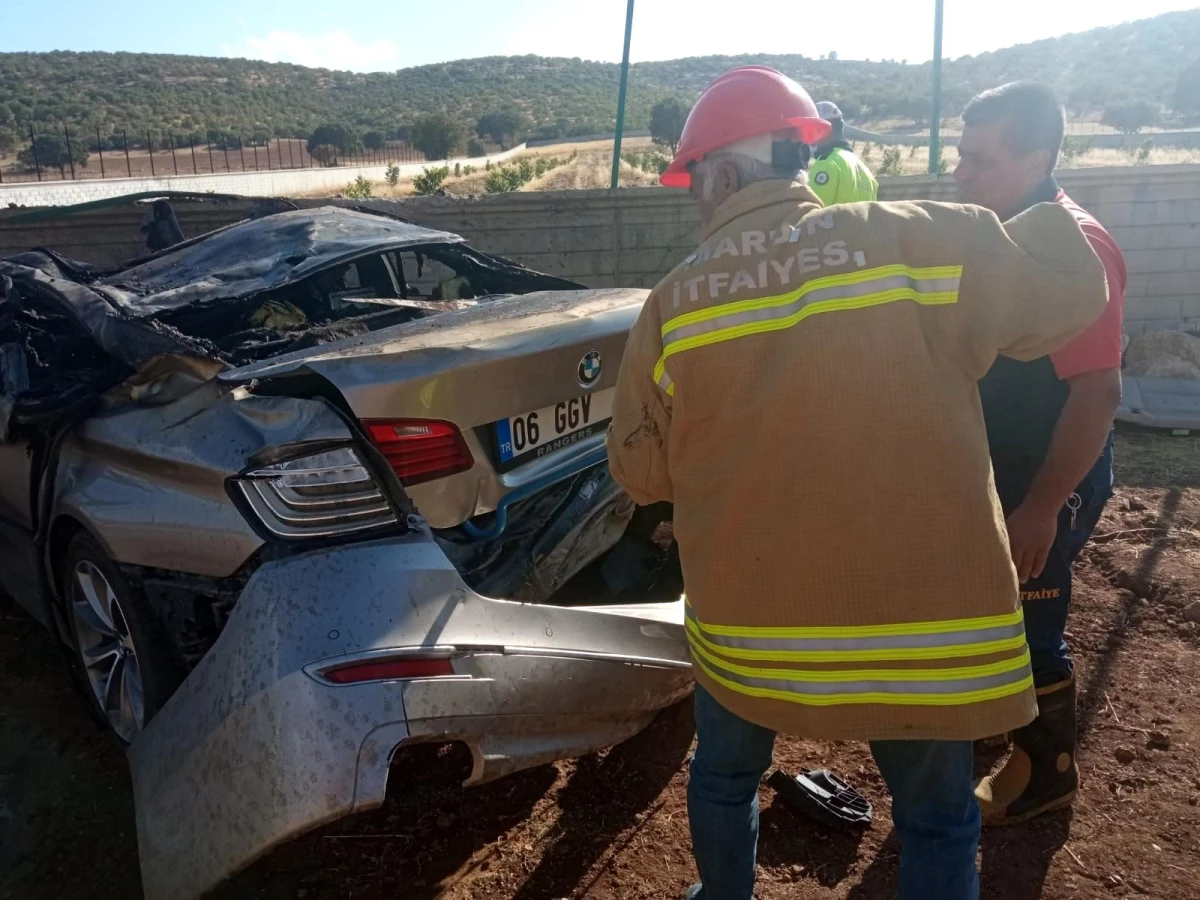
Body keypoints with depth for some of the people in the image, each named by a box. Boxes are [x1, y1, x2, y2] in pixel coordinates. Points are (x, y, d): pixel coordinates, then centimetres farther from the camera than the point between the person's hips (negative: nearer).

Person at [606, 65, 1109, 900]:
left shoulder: (672, 304, -5)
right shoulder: (918, 239, -9)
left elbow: (640, 471, 2)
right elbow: (1073, 285, 3)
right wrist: (1045, 209, 23)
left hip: (746, 621, 1)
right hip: (926, 617, 0)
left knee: (724, 778, 29)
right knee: (937, 821, 24)